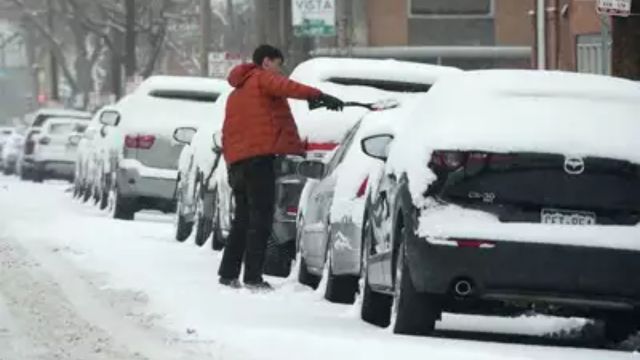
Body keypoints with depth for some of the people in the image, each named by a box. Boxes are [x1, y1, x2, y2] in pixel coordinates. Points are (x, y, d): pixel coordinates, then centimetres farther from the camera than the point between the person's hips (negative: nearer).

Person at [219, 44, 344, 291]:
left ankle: (228, 273, 18)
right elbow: (285, 88, -19)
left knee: (243, 219, 17)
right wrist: (318, 96, -28)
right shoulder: (263, 79, 3)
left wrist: (230, 164, 26)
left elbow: (227, 133, 27)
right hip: (259, 157, -9)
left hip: (236, 159, 9)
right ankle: (253, 277, -14)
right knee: (261, 217, -9)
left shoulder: (236, 93, 29)